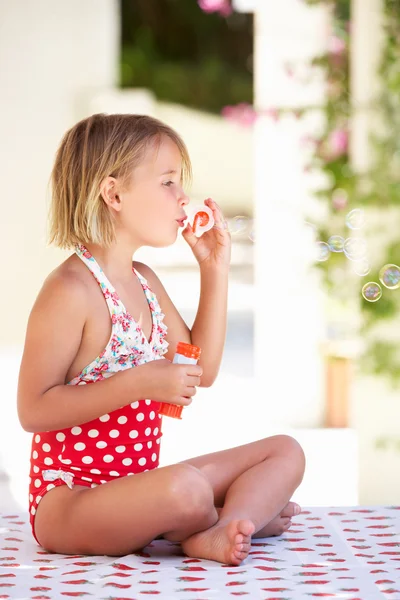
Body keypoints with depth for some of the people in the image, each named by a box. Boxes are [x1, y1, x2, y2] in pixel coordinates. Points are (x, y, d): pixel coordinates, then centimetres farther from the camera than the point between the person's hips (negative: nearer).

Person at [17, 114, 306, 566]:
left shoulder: (143, 281, 12)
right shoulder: (70, 290, -17)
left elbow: (202, 371, 16)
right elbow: (33, 410, -20)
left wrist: (215, 269, 10)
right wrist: (139, 382, -26)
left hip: (138, 485, 9)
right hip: (68, 498, -9)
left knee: (286, 452, 6)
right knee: (186, 488, -38)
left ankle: (215, 535, -19)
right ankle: (249, 513, -4)